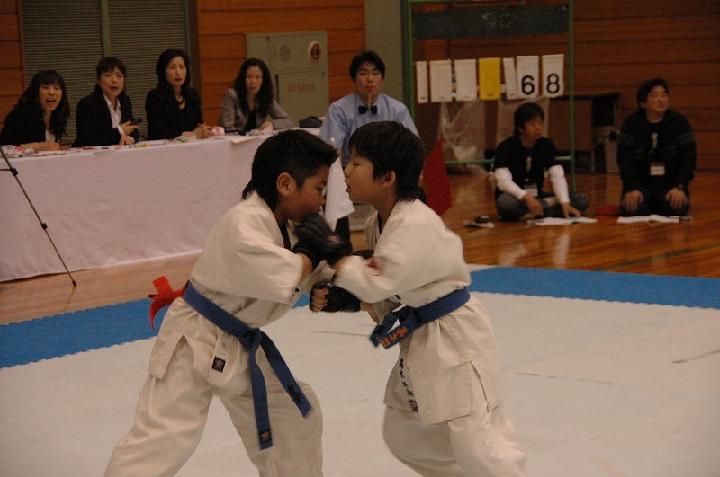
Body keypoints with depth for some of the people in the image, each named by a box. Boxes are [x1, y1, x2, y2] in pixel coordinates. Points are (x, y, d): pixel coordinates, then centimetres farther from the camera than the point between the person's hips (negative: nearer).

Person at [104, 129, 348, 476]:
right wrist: (311, 251, -18)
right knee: (162, 438, -14)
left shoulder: (287, 226, 3)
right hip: (194, 342, -9)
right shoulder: (244, 222, -25)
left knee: (296, 414, 17)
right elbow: (283, 280, -35)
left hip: (242, 344, 9)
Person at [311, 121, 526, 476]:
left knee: (477, 447, -12)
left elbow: (378, 284, -30)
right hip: (419, 341, 10)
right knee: (401, 433, 20)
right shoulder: (378, 223, 5)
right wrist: (336, 298, -5)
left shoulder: (416, 226, -25)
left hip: (455, 340, -10)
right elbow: (381, 295, 11)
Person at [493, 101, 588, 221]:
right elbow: (503, 181, -27)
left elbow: (558, 176, -11)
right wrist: (526, 197, -44)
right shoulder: (506, 147, -14)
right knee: (505, 202, -41)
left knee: (582, 200, -14)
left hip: (537, 196, 5)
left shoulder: (547, 145, 0)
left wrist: (565, 203, -28)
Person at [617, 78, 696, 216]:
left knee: (677, 208, -26)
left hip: (670, 181, 0)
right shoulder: (631, 123, -3)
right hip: (640, 181, 0)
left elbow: (688, 157, -10)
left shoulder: (679, 122, -4)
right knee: (631, 210, -25)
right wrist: (632, 188, -25)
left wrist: (680, 187, -23)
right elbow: (625, 158, -11)